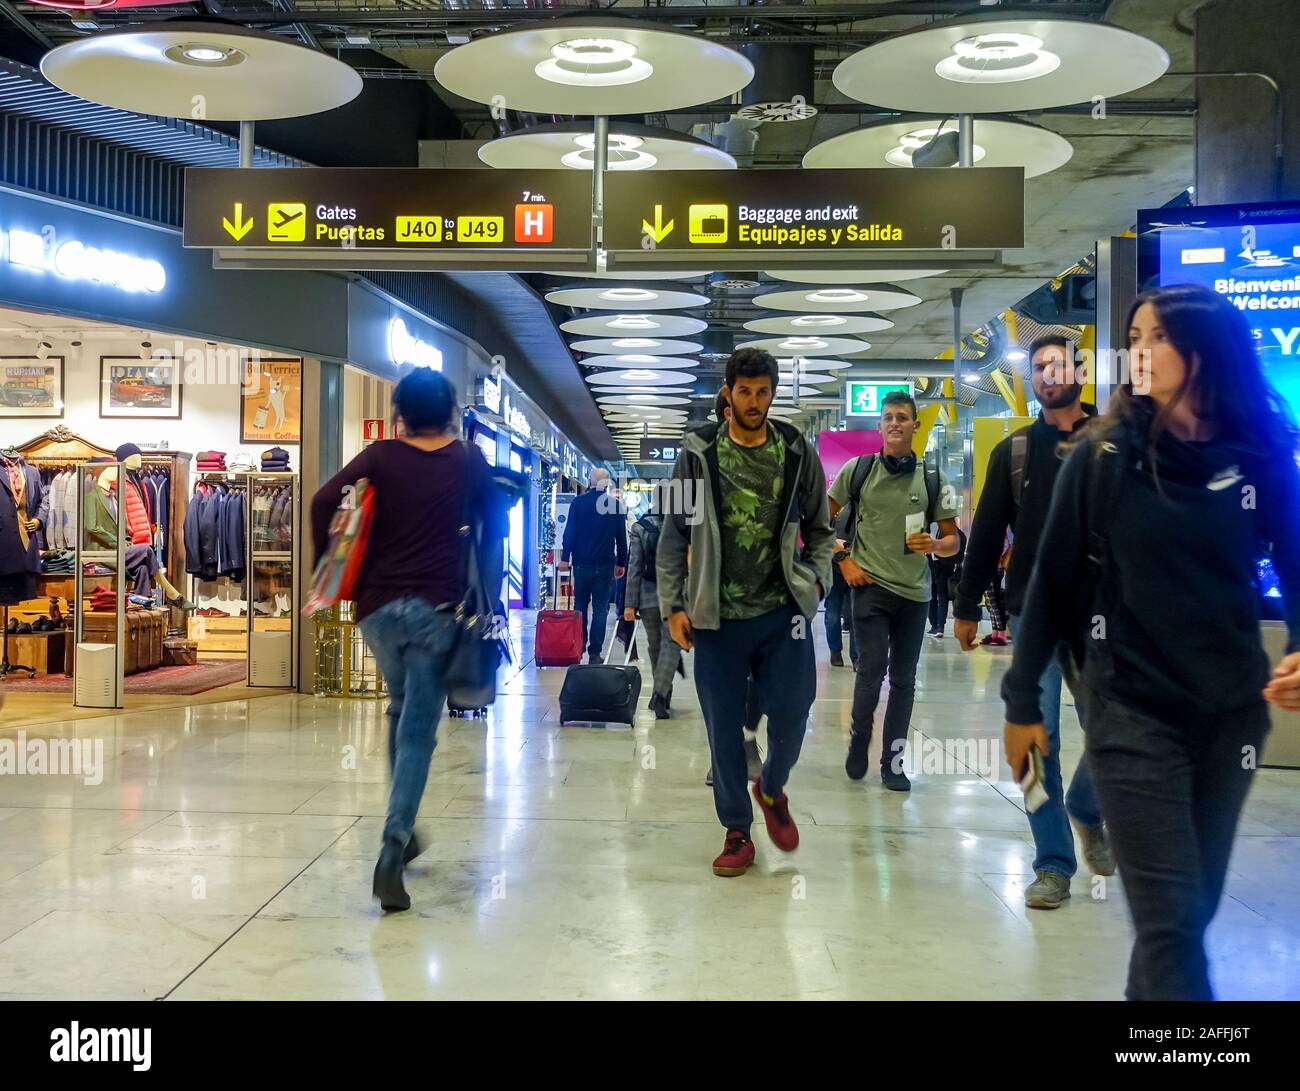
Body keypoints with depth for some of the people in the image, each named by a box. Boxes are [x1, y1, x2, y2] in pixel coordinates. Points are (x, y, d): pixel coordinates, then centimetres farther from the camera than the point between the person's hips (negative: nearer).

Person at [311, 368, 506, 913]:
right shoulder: (469, 461, 5)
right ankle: (394, 844, -17)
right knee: (418, 730, -2)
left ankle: (404, 831, 28)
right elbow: (497, 525, 12)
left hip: (378, 606, 2)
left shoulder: (382, 455, 3)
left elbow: (324, 501, -8)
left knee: (402, 710, 23)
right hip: (436, 607, -2)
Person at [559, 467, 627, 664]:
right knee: (600, 609, 2)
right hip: (605, 564, 0)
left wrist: (565, 558, 1)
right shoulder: (616, 505, 0)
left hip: (581, 563, 0)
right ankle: (595, 653, -1)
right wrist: (621, 563, 11)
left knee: (580, 605, 16)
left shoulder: (578, 503, -2)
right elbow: (622, 538, 4)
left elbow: (569, 531, -4)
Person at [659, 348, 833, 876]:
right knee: (724, 727, 5)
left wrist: (816, 580, -2)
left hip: (783, 611, 1)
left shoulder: (798, 453, 4)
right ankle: (737, 832, 21)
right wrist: (673, 605, -2)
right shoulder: (699, 453, 1)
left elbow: (818, 527, 13)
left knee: (791, 714, 0)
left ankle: (772, 787, 33)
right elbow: (675, 534, 4)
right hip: (717, 615, -1)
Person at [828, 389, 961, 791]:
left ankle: (892, 763, 17)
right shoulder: (858, 469, 0)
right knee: (871, 671, -10)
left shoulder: (932, 479, 3)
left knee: (903, 679, 6)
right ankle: (858, 741, 15)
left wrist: (933, 544, -16)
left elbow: (953, 540, 6)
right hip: (870, 586, -2)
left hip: (915, 592, 2)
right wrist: (843, 559, -2)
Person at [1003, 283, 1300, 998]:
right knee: (1170, 916, -7)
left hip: (1231, 713, 3)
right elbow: (1055, 580, -3)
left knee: (1195, 907, 15)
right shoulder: (1103, 454, -6)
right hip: (1132, 712, -3)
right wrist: (1022, 700, -1)